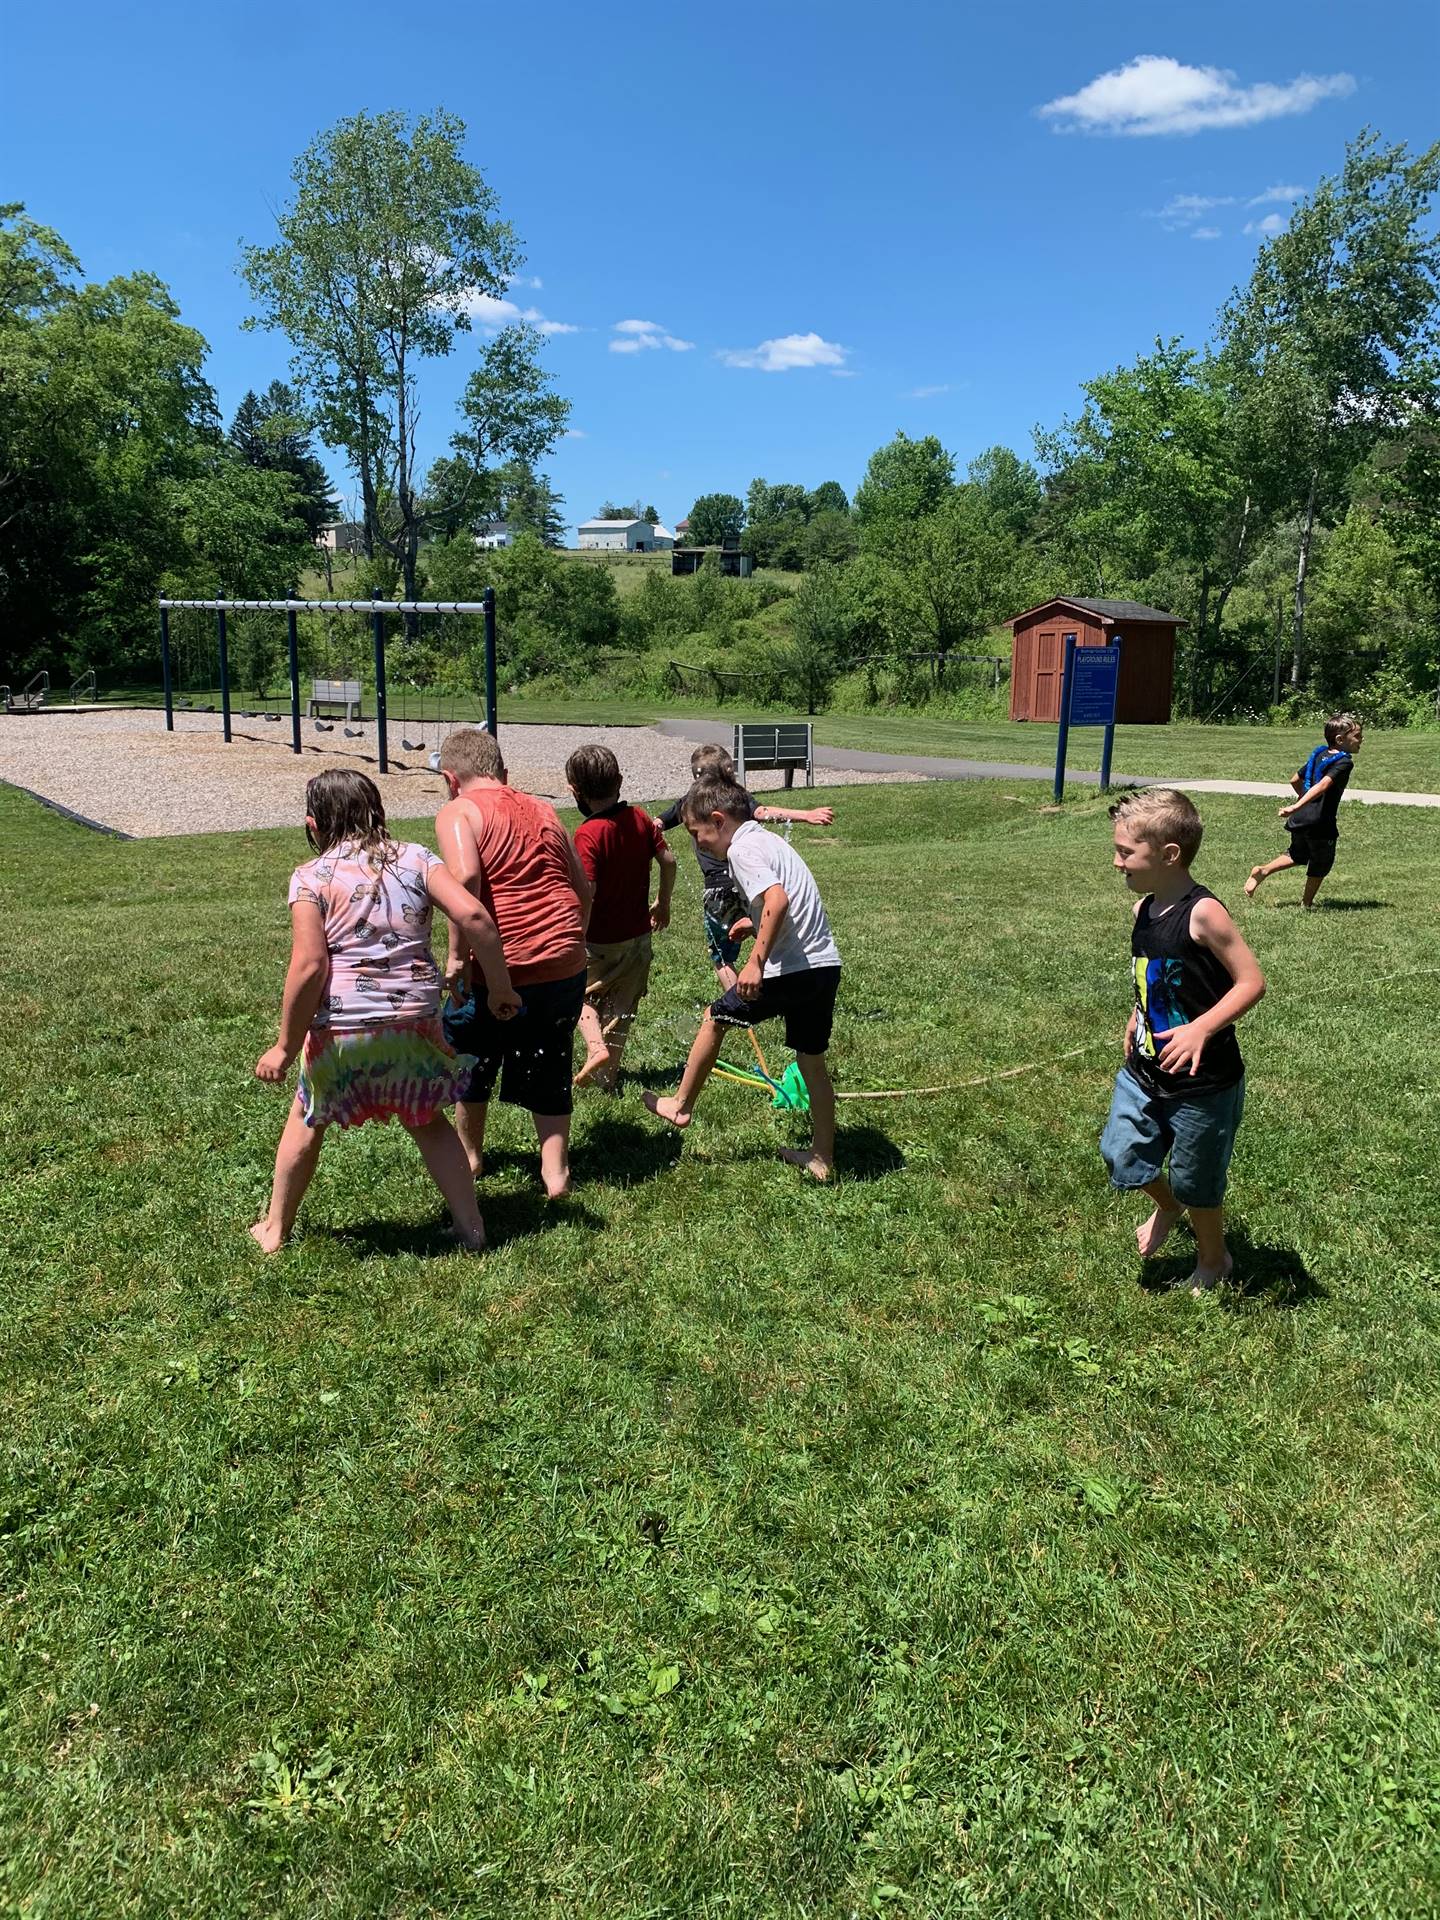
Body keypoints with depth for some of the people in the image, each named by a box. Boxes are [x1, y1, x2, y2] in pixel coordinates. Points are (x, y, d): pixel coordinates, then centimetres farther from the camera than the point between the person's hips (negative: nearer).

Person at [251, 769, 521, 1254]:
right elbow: (473, 916, -8)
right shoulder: (415, 859, 5)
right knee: (426, 1121, 24)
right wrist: (500, 987, 1)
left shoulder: (311, 877, -3)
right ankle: (472, 1227, 26)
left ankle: (275, 1229, 37)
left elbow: (308, 966, -13)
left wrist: (286, 1046, -6)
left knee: (307, 1119, 23)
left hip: (342, 1029, -2)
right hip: (416, 1021, 2)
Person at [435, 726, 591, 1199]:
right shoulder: (542, 810, 13)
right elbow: (584, 889, 16)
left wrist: (457, 953, -18)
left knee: (469, 1054, 22)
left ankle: (469, 1154, 38)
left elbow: (465, 877, -23)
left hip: (502, 969, -4)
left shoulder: (457, 812, -4)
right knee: (548, 1067, 20)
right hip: (565, 968, 4)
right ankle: (555, 1170, 15)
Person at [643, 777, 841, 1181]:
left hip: (792, 969, -9)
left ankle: (681, 1105, 26)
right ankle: (822, 1157, 24)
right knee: (811, 1058, 17)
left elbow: (778, 900, -27)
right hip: (826, 965, 9)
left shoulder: (742, 849, -11)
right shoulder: (766, 840, 18)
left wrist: (756, 962, -27)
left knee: (715, 1018, 12)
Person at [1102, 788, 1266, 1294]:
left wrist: (1201, 1029, -32)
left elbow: (1251, 981, -22)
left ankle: (1213, 1259, 38)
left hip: (1202, 1081, -6)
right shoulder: (1145, 910, 1)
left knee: (1195, 1179, 11)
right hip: (1143, 1071, 6)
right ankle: (1166, 1208, 39)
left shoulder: (1202, 913, -22)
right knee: (1121, 1154, 7)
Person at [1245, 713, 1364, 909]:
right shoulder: (1344, 762, -14)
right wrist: (1297, 806, -37)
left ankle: (1262, 871, 9)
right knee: (1321, 864, 13)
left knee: (1297, 856, 27)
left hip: (1300, 819, 7)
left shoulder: (1319, 755, 11)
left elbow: (1295, 780, 20)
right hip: (1321, 823, -7)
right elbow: (1322, 786, -29)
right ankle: (1306, 903, 24)